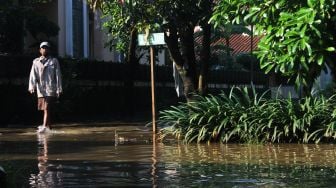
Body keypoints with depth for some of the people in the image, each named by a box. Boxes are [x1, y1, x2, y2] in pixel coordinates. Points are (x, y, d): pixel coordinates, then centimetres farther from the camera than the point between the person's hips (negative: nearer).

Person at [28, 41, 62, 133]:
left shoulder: (54, 61, 7)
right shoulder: (36, 62, 12)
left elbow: (58, 75, 5)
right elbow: (33, 75, 3)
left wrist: (59, 89, -1)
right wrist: (31, 86, -11)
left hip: (51, 88, -3)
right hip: (41, 89, 3)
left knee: (47, 108, -13)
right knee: (44, 108, 9)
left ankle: (45, 127, -19)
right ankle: (48, 125, 21)